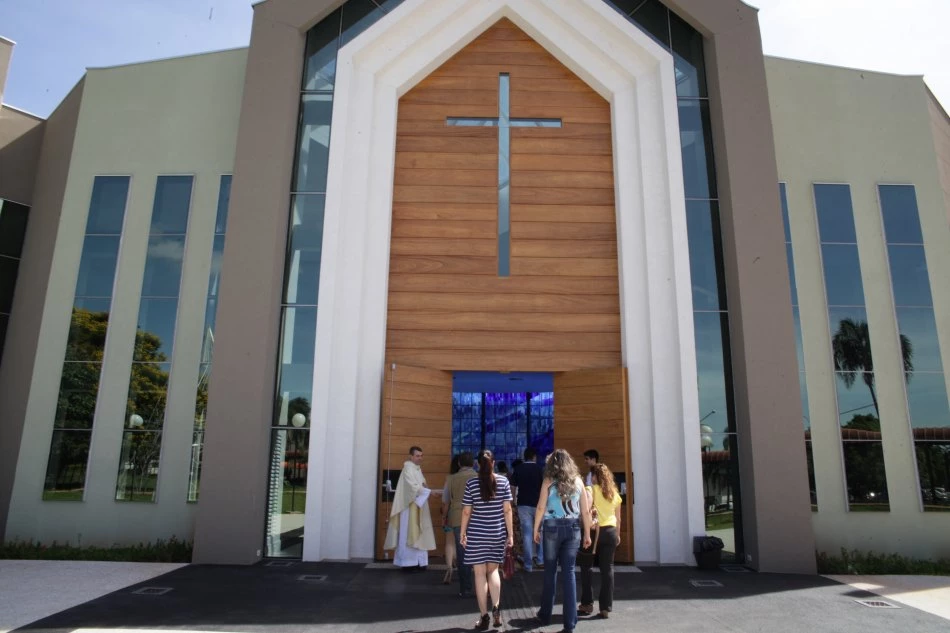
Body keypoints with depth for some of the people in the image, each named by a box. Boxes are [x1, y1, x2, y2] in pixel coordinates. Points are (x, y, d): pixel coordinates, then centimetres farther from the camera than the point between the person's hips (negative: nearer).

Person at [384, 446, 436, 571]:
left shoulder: (418, 468, 15)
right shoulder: (408, 469, -13)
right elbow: (413, 487, -22)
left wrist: (423, 485, -2)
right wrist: (429, 491, -25)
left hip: (418, 507, 9)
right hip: (410, 506, -9)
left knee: (417, 534, 8)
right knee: (409, 534, -5)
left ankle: (417, 562, 12)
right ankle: (408, 563, -1)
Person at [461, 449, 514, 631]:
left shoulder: (471, 483, -6)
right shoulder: (503, 481, -2)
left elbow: (466, 512, -3)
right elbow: (507, 510, -2)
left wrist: (462, 534, 7)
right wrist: (510, 534, 4)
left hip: (477, 534, -2)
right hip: (497, 533, 2)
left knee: (480, 573, 5)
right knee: (493, 570, 18)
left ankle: (484, 616, 8)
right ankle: (496, 607, 2)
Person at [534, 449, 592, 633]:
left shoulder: (548, 481, -1)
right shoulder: (578, 481, 5)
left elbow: (541, 508, -5)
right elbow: (586, 510, 5)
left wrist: (536, 529, 4)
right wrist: (587, 533, 12)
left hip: (553, 527, -2)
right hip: (573, 528, 2)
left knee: (550, 571, 11)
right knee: (569, 572, 5)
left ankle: (545, 615, 22)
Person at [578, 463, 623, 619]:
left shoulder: (591, 490, -5)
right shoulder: (614, 493, 10)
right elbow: (618, 517, 13)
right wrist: (617, 534, 21)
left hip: (594, 530, -4)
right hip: (610, 532, 4)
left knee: (587, 566, 10)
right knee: (607, 569, 7)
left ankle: (587, 604, 11)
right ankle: (606, 608, 8)